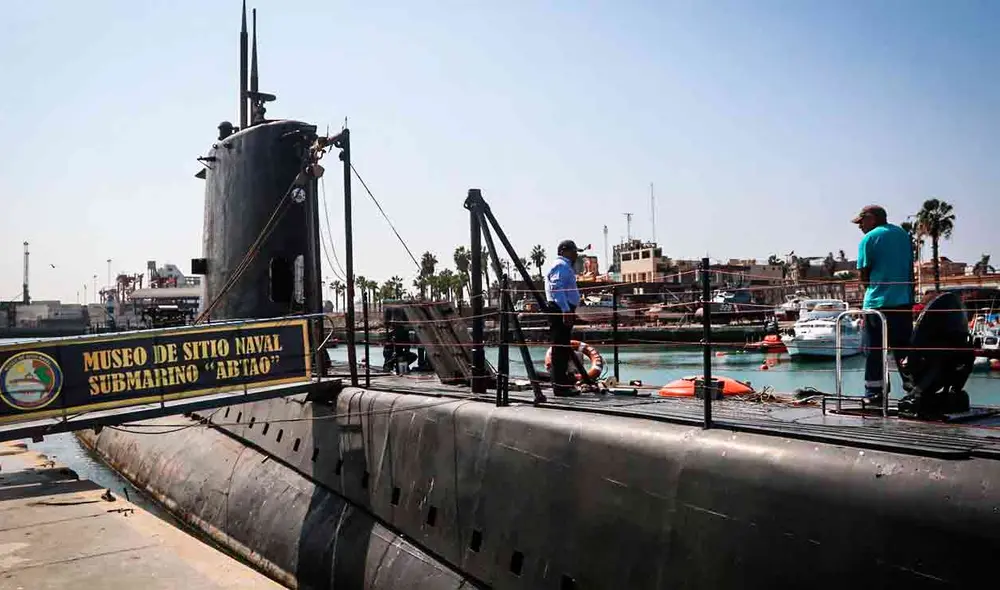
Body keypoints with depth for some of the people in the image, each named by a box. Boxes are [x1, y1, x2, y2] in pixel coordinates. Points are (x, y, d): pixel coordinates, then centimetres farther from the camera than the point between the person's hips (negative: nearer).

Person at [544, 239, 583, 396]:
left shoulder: (566, 266, 25)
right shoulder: (561, 266, -9)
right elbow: (557, 288, -22)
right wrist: (566, 310, -27)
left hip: (565, 311, 11)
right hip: (561, 310, -11)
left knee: (563, 348, 12)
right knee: (560, 348, -11)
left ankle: (563, 383, 18)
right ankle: (560, 386, -11)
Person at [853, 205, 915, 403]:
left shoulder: (869, 239, -6)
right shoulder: (904, 234, 12)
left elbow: (864, 275, -5)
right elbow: (911, 268, 15)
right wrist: (909, 294, 20)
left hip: (877, 302, -5)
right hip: (904, 300, 5)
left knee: (874, 349, 2)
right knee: (903, 347, 12)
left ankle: (874, 393, 5)